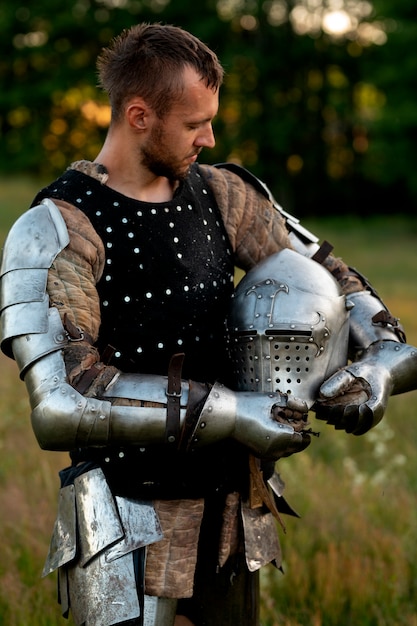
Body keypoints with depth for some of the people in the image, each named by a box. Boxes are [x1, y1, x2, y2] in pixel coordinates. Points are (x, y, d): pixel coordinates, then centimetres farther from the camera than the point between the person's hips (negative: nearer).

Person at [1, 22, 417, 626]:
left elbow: (323, 276, 17)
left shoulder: (222, 197, 6)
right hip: (129, 527, -6)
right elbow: (59, 406, -25)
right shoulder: (54, 231, -14)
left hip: (233, 513, 6)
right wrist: (229, 411, -26)